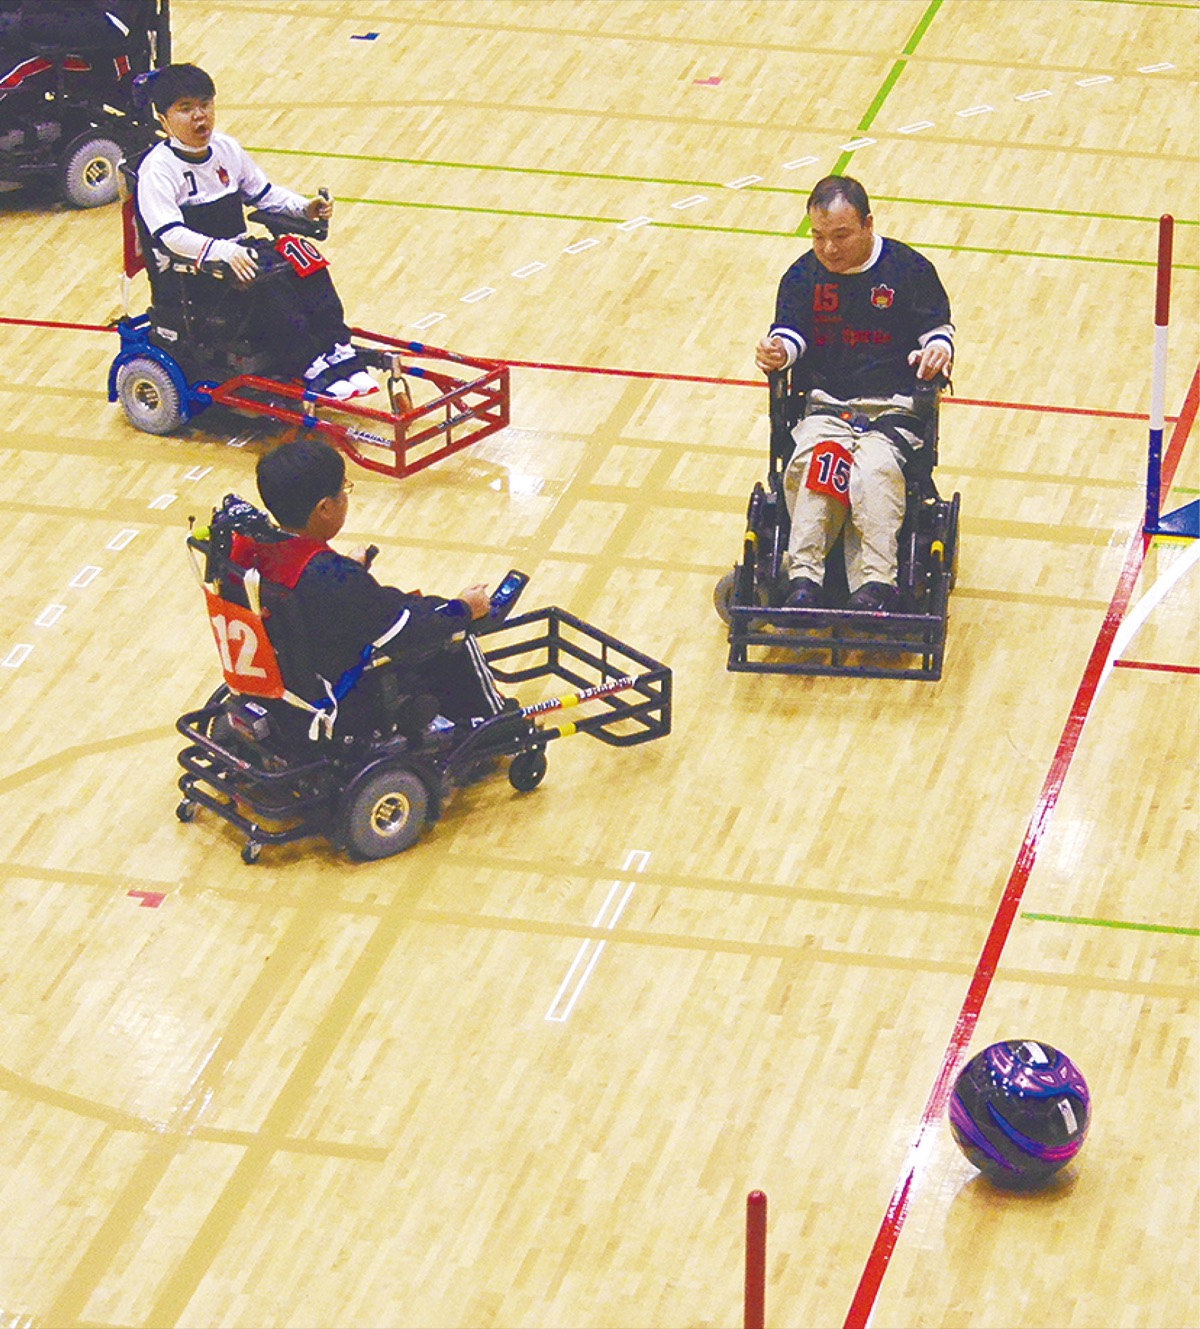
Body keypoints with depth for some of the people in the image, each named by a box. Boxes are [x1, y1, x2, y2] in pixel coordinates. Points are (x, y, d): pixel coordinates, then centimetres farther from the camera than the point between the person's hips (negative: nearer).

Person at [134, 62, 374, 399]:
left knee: (305, 261, -18)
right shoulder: (157, 169, -15)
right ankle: (313, 369, -31)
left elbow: (263, 193, 19)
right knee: (264, 282, -32)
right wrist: (221, 251, -39)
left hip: (237, 250, 7)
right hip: (191, 271, -7)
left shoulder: (227, 149, 8)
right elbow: (170, 233, -26)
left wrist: (305, 208, 2)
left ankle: (338, 353, -21)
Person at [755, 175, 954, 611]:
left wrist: (939, 350, -20)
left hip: (892, 408, -2)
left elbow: (938, 326, 4)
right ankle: (803, 579, -43)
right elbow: (790, 331, 4)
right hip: (823, 404, 2)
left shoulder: (909, 269, 3)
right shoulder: (803, 275, 10)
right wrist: (776, 351, -21)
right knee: (815, 458, -33)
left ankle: (876, 583, -45)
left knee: (875, 469, -35)